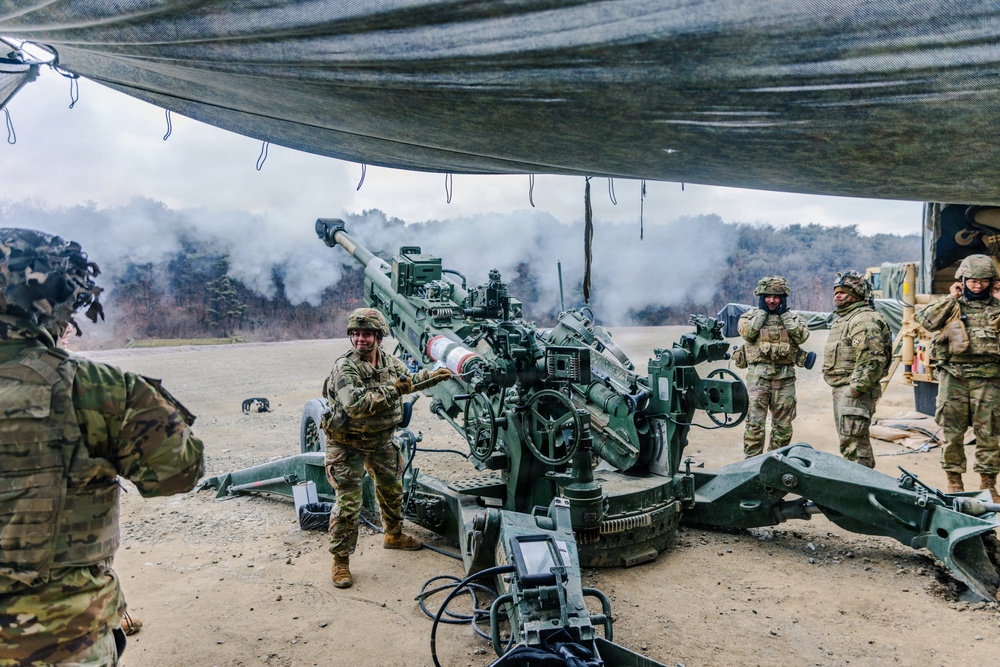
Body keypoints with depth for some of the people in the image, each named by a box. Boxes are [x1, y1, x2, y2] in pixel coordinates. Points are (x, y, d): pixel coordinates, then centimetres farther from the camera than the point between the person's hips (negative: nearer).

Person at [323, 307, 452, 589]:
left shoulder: (389, 361, -3)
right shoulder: (345, 368, -25)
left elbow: (408, 379, 19)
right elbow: (356, 405, -38)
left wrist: (434, 375, 16)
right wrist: (392, 390, -34)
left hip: (380, 440, 7)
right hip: (347, 444, -7)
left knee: (392, 489, 22)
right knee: (348, 504, -6)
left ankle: (394, 535, 46)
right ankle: (340, 561, 9)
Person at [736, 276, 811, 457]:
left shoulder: (791, 316, 13)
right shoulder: (751, 315, 8)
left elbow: (802, 336, -6)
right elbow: (747, 333, -13)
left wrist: (785, 314, -3)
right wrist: (762, 312, -5)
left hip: (785, 376, 3)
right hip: (758, 375, -3)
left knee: (783, 425, 9)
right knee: (755, 422, -6)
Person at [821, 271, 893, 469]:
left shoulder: (864, 320, -15)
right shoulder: (843, 319, 20)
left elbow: (872, 360, -25)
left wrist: (856, 388, -23)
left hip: (855, 392, -11)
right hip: (841, 390, 11)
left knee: (853, 444, -11)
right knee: (859, 440, 19)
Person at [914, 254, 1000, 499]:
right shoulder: (952, 305, 6)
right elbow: (926, 321, -9)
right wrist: (950, 298, -6)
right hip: (953, 376, -1)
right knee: (952, 431, 5)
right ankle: (954, 480, 15)